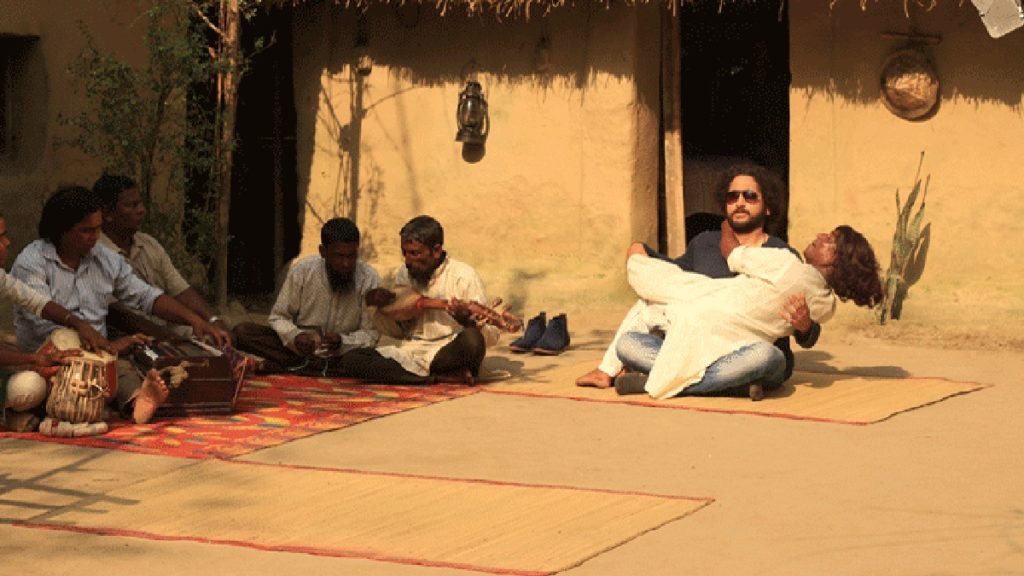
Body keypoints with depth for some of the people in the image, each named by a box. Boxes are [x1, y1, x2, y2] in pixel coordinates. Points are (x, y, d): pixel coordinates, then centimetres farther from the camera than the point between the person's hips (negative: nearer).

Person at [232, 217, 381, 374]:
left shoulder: (369, 280, -9)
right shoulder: (302, 271, -7)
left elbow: (370, 335, -5)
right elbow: (278, 317, 1)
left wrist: (342, 342, -25)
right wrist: (294, 336, -21)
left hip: (342, 355, -1)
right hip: (298, 348, 1)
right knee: (242, 332, -19)